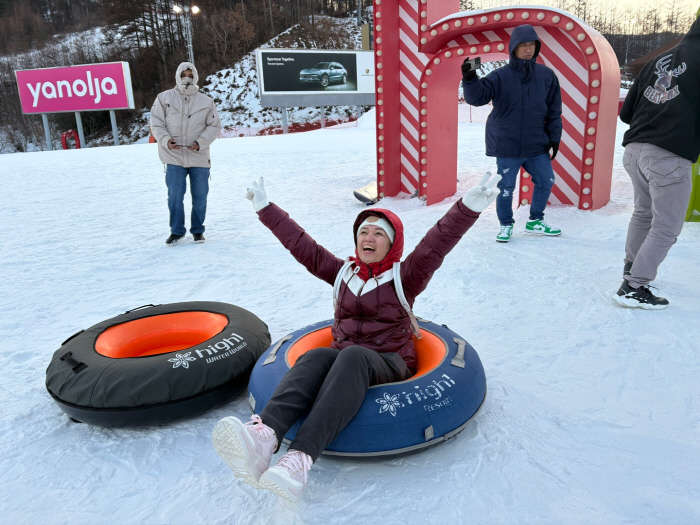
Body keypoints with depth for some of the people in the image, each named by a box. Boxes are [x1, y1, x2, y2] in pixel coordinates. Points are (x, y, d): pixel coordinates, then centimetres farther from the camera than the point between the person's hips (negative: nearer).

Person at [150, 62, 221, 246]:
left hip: (199, 157, 1)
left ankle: (197, 230, 21)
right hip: (174, 157, 0)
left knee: (200, 196, 6)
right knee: (175, 196, 0)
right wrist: (166, 140, -13)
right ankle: (176, 231, 15)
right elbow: (156, 123, 5)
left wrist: (201, 142, -11)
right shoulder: (164, 98, 4)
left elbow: (214, 126, 4)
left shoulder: (206, 102, 5)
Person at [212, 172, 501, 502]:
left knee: (352, 356, -39)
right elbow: (301, 245, 17)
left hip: (389, 363, -3)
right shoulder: (343, 272, 17)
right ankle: (264, 436, -60)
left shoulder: (404, 277, 5)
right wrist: (265, 209, 18)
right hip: (343, 358, 4)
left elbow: (436, 244, -11)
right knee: (316, 357, -33)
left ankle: (299, 460, -57)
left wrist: (469, 206, -27)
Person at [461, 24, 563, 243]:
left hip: (537, 145, 4)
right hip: (507, 145, -4)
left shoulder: (546, 75, 4)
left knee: (546, 181, 11)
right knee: (506, 187, 2)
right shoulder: (500, 76, -5)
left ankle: (535, 221, 31)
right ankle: (506, 225, 23)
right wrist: (469, 80, -33)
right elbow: (477, 96, -15)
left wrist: (554, 137, 6)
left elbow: (554, 111, 8)